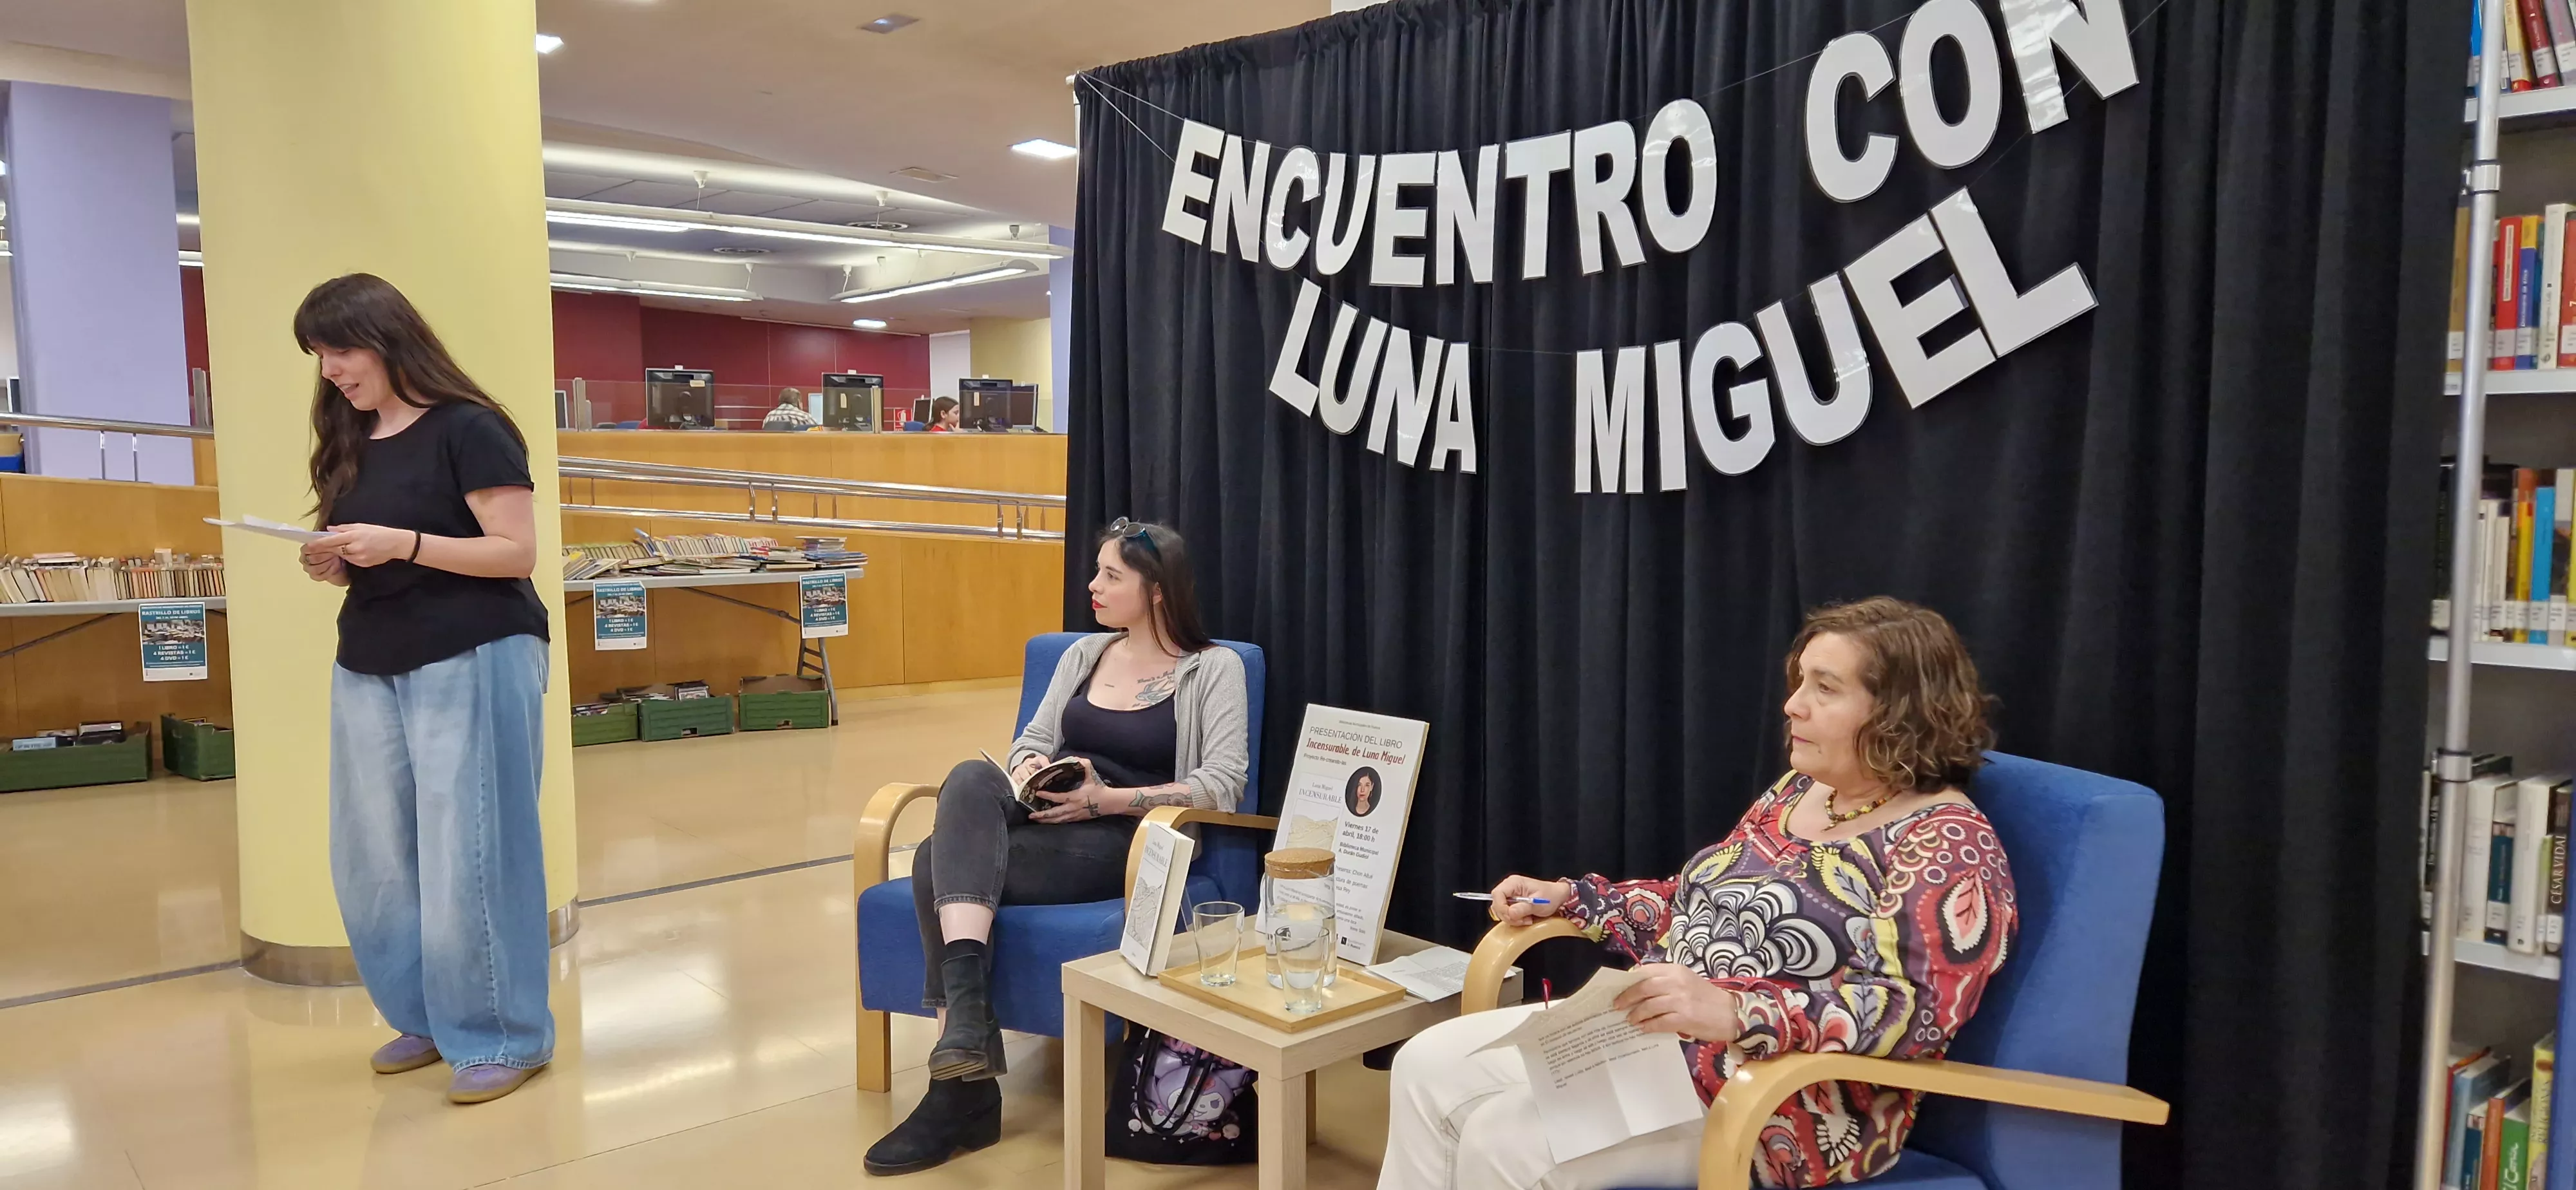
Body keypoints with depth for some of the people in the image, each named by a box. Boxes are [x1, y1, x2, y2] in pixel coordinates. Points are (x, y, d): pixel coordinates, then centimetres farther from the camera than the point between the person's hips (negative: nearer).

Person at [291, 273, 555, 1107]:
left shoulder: (467, 429, -9)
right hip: (368, 671, 7)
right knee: (372, 863, 9)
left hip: (473, 663, -7)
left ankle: (502, 1038, 10)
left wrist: (403, 544, -21)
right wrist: (332, 565, -1)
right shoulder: (348, 443, 13)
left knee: (470, 860, -2)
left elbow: (518, 553, -12)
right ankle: (424, 1018, 27)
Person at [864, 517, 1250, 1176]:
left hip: (1124, 842, -6)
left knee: (938, 864, -29)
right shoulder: (1084, 654, 19)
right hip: (1043, 821, 6)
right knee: (972, 780, -32)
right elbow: (1032, 742, 18)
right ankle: (964, 1023, -38)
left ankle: (962, 1088, -23)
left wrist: (1108, 800, -18)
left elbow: (1223, 784, -10)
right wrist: (1029, 770, -8)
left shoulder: (1214, 668, 0)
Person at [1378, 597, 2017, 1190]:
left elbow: (1918, 1010, -25)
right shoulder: (1799, 792, 12)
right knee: (1430, 1066, -4)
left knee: (1505, 1138, -24)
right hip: (1657, 1035, 9)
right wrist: (1567, 897, 11)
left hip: (1789, 1107, -8)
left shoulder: (1949, 843, -13)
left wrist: (1734, 1011, -37)